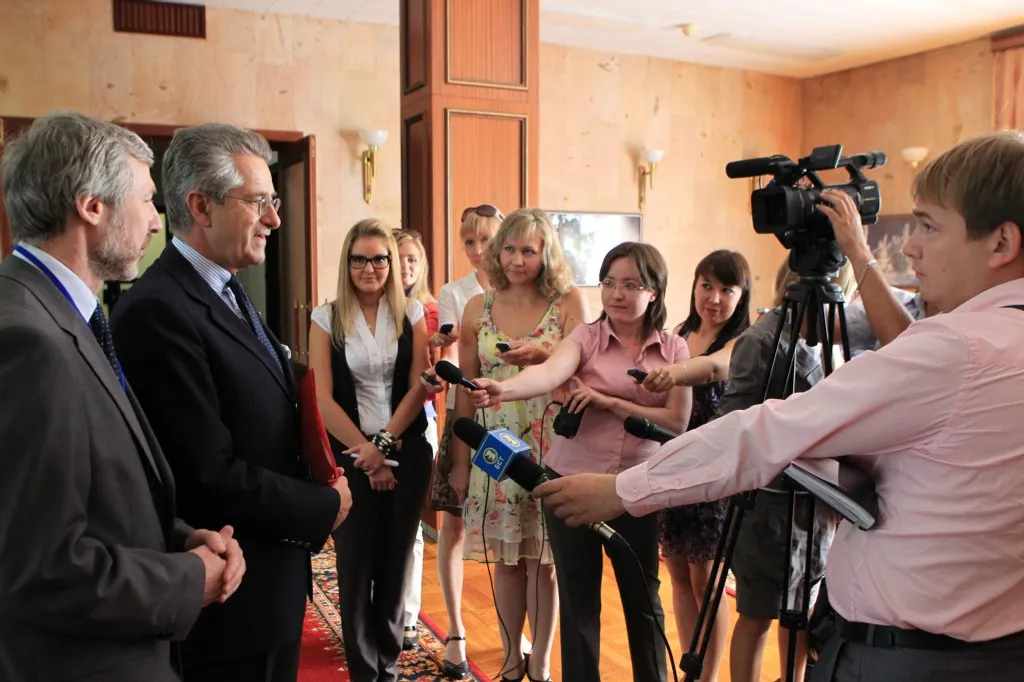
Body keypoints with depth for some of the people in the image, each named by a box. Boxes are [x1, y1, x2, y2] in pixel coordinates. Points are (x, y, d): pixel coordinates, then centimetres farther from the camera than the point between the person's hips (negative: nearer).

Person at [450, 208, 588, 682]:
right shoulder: (478, 309, 4)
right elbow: (466, 390, 6)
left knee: (543, 560, 6)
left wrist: (543, 355, -25)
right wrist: (459, 462, 5)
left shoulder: (568, 302, -1)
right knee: (506, 559, 11)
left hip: (550, 447, -2)